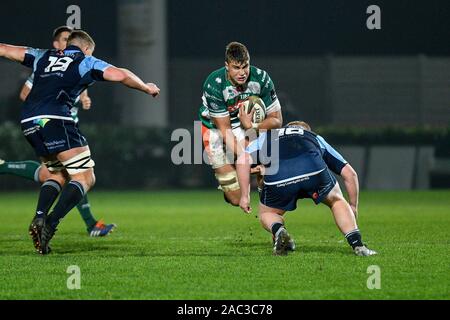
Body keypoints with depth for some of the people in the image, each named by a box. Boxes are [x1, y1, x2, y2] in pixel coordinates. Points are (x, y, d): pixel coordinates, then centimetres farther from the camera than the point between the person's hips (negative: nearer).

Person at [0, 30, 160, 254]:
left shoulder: (43, 56, 26)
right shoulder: (86, 62, 13)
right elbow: (121, 75, 3)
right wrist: (146, 88, 19)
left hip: (28, 123, 7)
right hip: (55, 120, -6)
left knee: (58, 174, 23)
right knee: (85, 177, -1)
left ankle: (39, 218, 0)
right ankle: (50, 223, -20)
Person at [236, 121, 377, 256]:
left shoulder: (266, 136, 40)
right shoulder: (316, 138, 41)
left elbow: (243, 160, 19)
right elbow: (349, 173, 37)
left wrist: (245, 196, 21)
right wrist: (353, 207, 47)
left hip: (276, 176, 0)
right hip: (314, 169, 0)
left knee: (266, 214, 28)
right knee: (337, 201, 30)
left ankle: (279, 231, -4)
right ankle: (357, 245, 15)